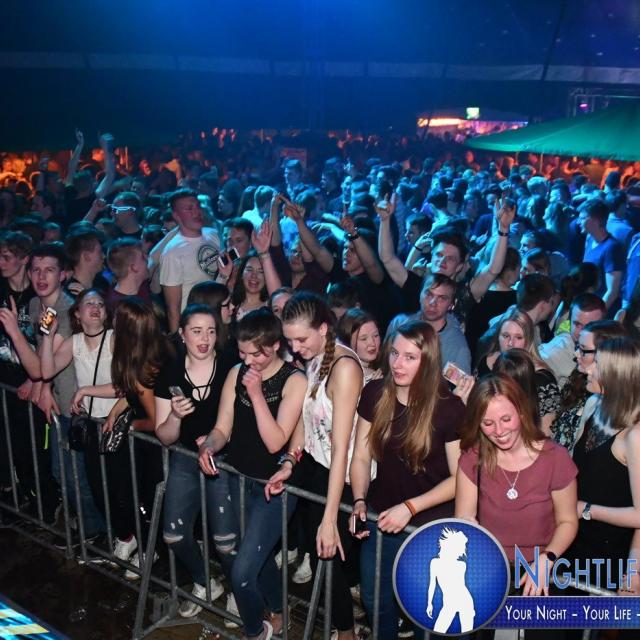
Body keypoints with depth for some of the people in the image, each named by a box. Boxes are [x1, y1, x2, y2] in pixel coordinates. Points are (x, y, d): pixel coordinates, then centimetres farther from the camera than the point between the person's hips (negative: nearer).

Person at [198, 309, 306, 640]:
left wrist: (256, 394, -23)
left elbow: (275, 442, -18)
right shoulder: (237, 374, 2)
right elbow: (222, 429, 4)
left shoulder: (294, 380, -13)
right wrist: (209, 446, -18)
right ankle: (275, 611, 36)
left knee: (242, 572, -8)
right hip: (233, 477, 5)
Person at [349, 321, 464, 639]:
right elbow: (362, 456, -1)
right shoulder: (375, 394, -8)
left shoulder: (449, 407, -19)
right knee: (374, 598, 19)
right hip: (383, 515, 4)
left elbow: (460, 477, -14)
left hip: (432, 522, -4)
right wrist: (359, 501, -14)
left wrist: (410, 507, -21)